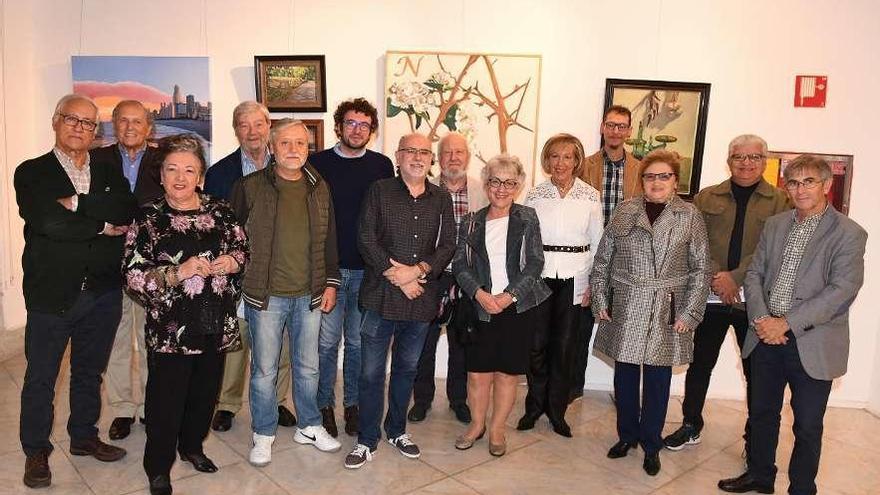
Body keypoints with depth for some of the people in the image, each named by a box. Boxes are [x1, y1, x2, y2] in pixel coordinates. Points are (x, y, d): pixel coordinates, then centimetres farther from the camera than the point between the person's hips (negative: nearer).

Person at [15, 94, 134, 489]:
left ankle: (84, 436, 35)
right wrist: (102, 225, -12)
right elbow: (47, 222, -18)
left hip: (103, 293, 3)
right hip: (51, 293, -3)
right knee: (40, 377, 10)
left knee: (90, 372, 17)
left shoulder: (110, 174, 9)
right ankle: (36, 451, 27)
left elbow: (127, 212, -10)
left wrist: (78, 203, -17)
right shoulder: (31, 173, -1)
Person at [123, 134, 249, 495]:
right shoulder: (148, 218, -5)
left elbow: (245, 248, 14)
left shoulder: (220, 212, 3)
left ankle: (192, 445, 43)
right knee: (166, 400, 6)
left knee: (205, 393, 18)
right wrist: (177, 273, -23)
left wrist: (234, 261, -8)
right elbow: (133, 276, -10)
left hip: (215, 326, 4)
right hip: (170, 329, -3)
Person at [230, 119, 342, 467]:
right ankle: (263, 435, 25)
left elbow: (329, 240, 12)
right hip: (265, 294, -3)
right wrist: (238, 281, 1)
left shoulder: (320, 189, 7)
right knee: (264, 369, 8)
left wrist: (331, 283, 8)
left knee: (308, 366, 14)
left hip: (309, 295, 3)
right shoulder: (250, 187, -4)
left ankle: (309, 426, 32)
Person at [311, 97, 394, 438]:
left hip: (368, 269, 1)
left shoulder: (382, 166, 5)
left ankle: (353, 404, 26)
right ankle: (324, 406, 20)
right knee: (327, 341, 4)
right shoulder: (318, 163, 1)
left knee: (358, 342, 11)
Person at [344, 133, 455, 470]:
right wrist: (398, 278, -13)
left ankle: (397, 430, 34)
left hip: (421, 300, 3)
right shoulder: (379, 192, 0)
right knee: (371, 372, 3)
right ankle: (367, 440, 18)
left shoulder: (442, 200, 9)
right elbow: (366, 240, -8)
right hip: (381, 297, -3)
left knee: (407, 369, 16)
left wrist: (417, 270, -14)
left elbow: (447, 245, 2)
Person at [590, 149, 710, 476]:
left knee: (657, 379, 8)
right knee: (624, 375, 11)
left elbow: (700, 268, -1)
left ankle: (651, 444, 25)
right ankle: (627, 435, 31)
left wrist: (689, 313, -6)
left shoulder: (689, 216, -1)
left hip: (666, 312, -1)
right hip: (625, 308, 2)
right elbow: (602, 259, 6)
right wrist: (601, 301, 1)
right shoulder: (624, 211, 3)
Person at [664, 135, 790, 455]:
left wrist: (735, 278, -15)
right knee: (700, 363, 11)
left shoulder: (781, 201, 2)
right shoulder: (706, 198, 8)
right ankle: (691, 426, 27)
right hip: (711, 295, 2)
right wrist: (715, 277, -13)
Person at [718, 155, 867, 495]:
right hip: (767, 339, 5)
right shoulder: (774, 225, 9)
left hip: (812, 345, -5)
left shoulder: (849, 234, -8)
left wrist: (787, 323, -20)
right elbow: (754, 274, 7)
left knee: (807, 426, 9)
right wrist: (761, 319, -9)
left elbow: (842, 290, -16)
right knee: (762, 413, 18)